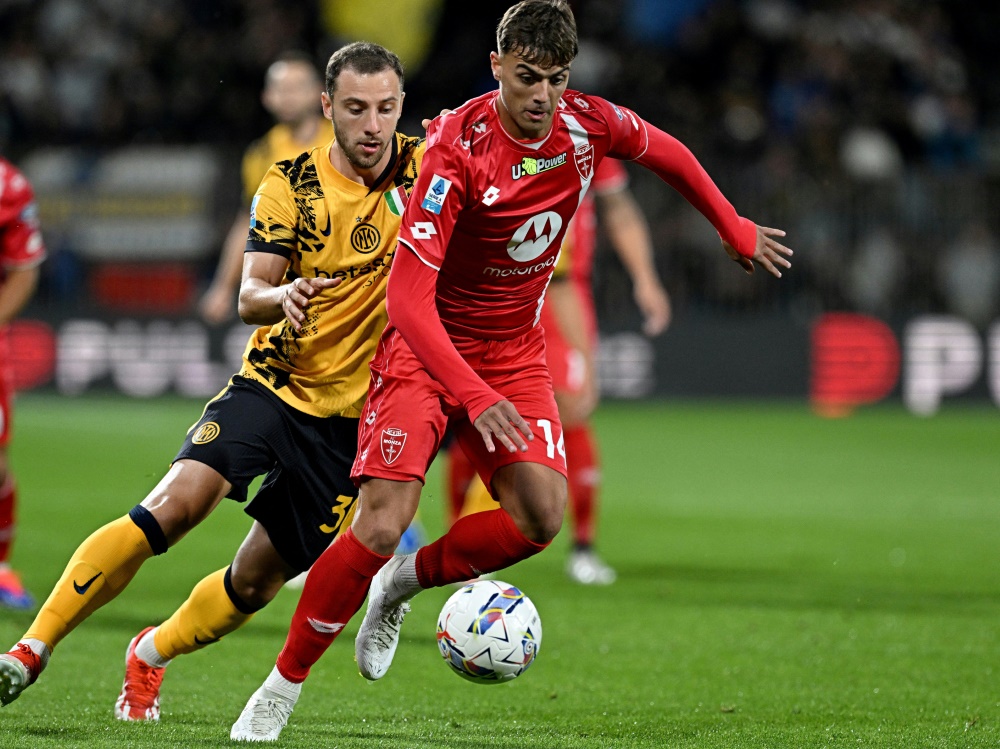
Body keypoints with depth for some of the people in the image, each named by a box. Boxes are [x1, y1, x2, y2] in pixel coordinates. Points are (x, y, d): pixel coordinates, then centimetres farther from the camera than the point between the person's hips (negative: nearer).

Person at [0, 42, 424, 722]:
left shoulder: (422, 168, -3)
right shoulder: (290, 185, -4)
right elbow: (250, 297, -9)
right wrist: (282, 296, -33)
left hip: (352, 415, 1)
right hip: (272, 385, -1)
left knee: (258, 578, 1)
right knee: (173, 506, -23)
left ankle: (151, 655, 30)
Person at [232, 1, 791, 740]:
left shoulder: (589, 124, -10)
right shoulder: (458, 148, -26)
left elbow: (667, 153, 16)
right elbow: (408, 294, -31)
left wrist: (736, 230, 24)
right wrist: (472, 396, -41)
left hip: (515, 355, 5)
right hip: (427, 347, -5)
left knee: (541, 514, -17)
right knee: (380, 526, -19)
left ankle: (404, 583, 11)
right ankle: (280, 690, -3)